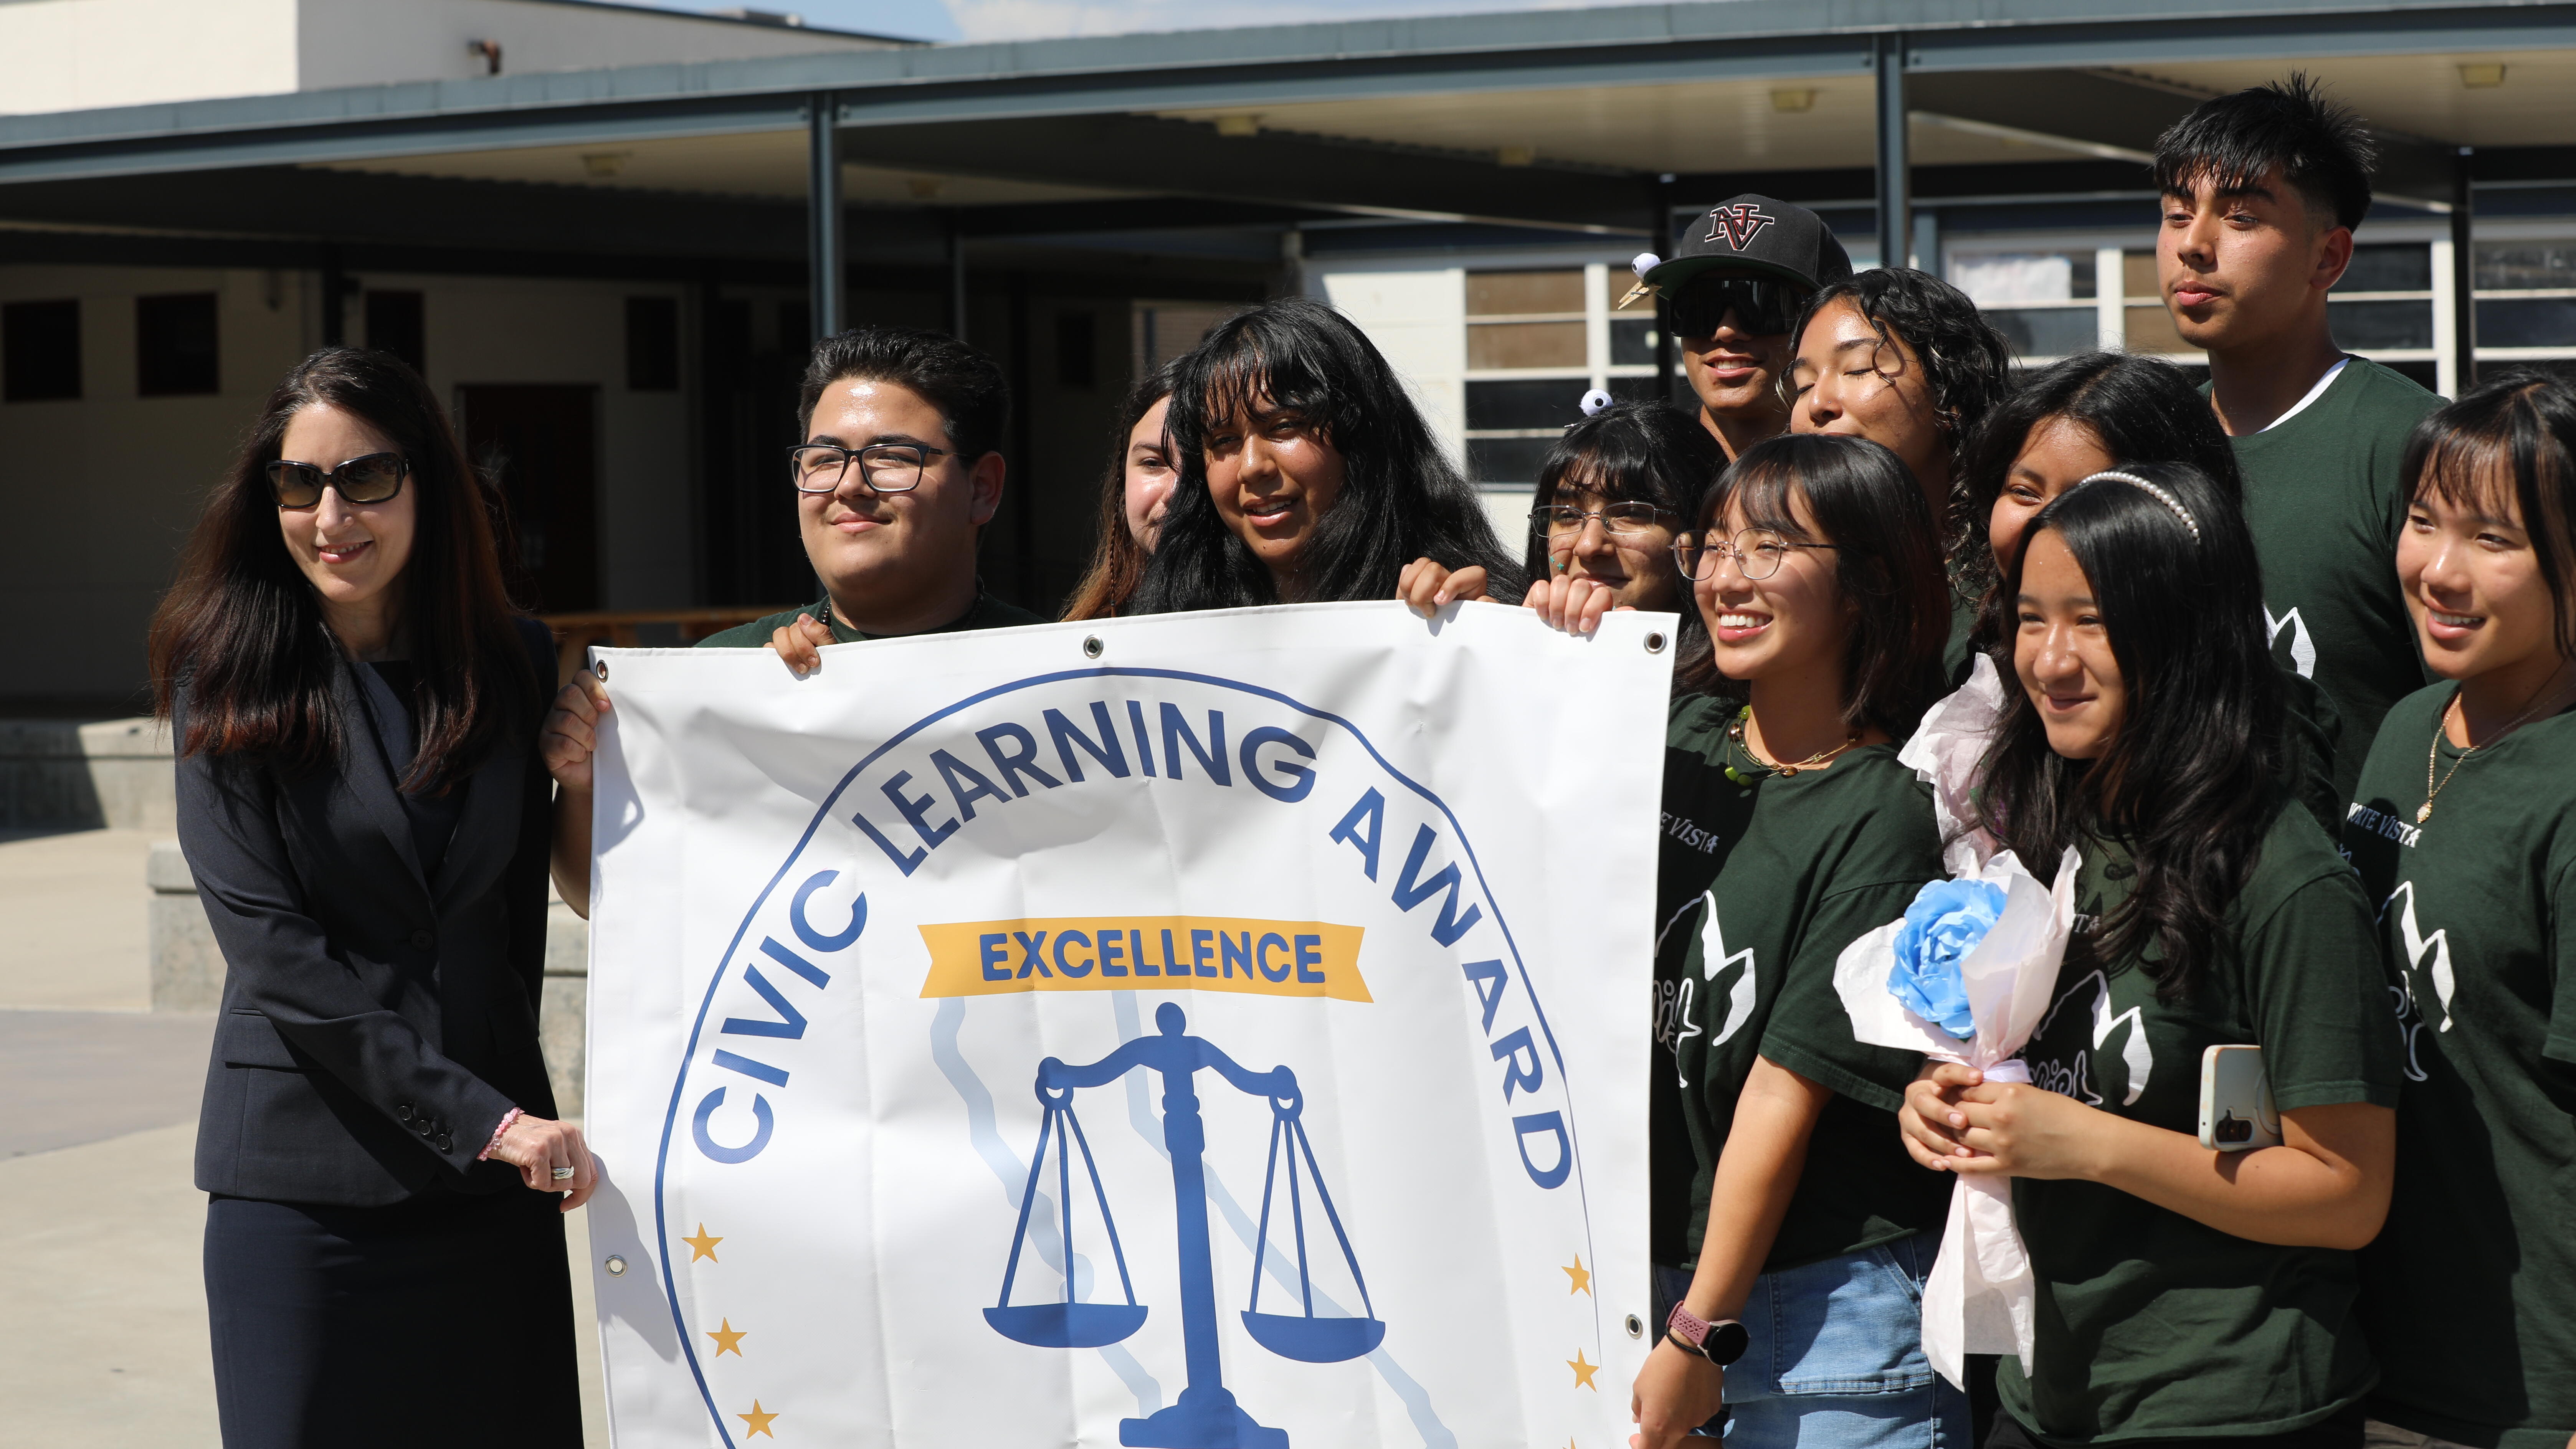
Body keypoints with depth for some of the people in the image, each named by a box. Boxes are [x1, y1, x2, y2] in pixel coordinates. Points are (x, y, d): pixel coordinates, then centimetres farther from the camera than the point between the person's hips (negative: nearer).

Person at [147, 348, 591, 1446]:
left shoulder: (515, 665, 6)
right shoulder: (232, 683, -4)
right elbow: (273, 949, -12)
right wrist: (483, 1118, -17)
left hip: (494, 1185, 3)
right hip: (304, 1176, -3)